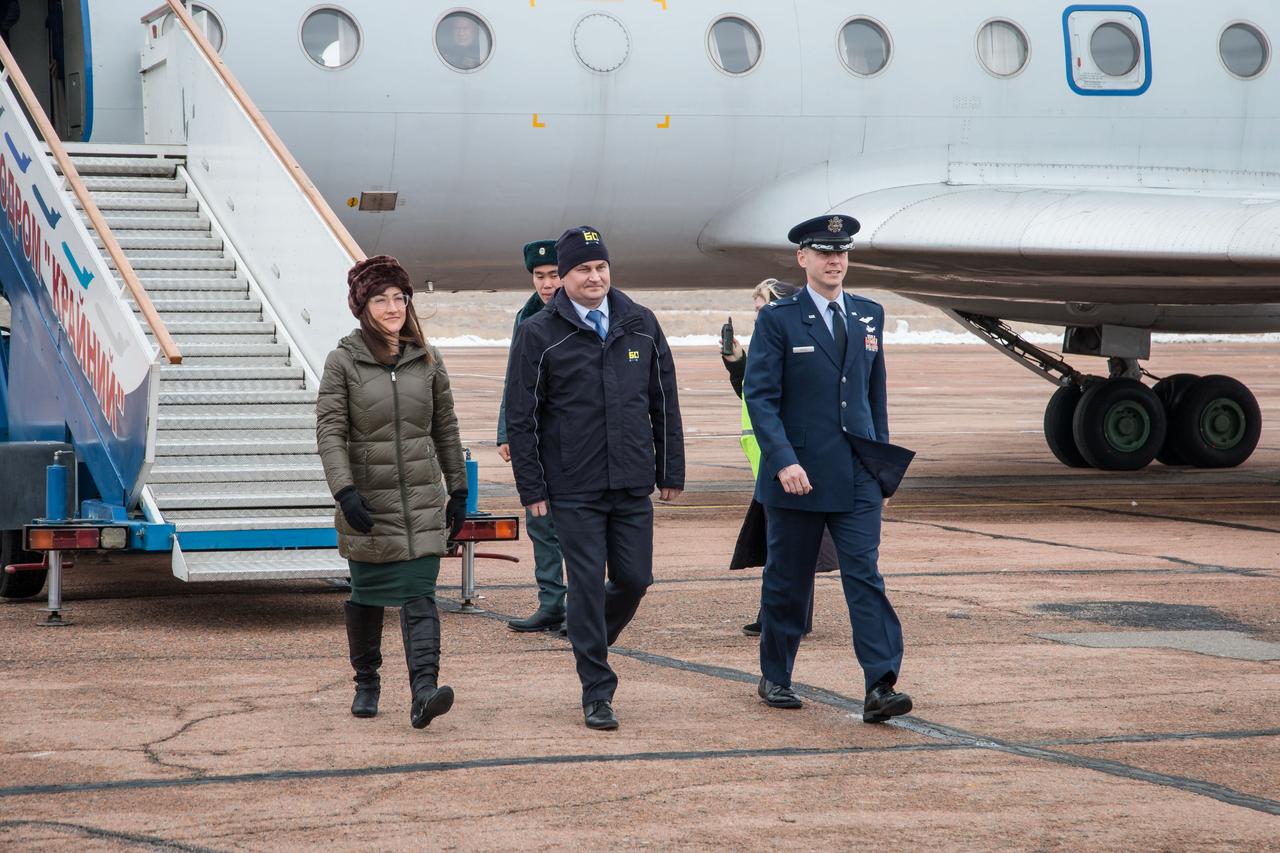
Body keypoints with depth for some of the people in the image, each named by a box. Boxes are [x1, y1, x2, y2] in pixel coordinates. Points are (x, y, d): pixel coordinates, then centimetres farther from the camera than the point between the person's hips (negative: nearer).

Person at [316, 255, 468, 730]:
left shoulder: (427, 360, 6)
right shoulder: (343, 362, -3)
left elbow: (445, 428, 12)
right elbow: (329, 431, -8)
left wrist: (458, 490, 13)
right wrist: (345, 491, -20)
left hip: (422, 499, 1)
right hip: (367, 500, -1)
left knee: (419, 596, -10)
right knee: (367, 597, 9)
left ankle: (424, 691, -21)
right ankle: (366, 683, 29)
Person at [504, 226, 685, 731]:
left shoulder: (641, 325, 7)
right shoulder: (539, 334, -3)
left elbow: (664, 402, 12)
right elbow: (521, 416, -2)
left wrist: (671, 471, 9)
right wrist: (532, 488, -6)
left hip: (632, 485, 3)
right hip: (573, 489, -3)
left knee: (635, 578, 4)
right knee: (588, 585, -3)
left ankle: (593, 641, 35)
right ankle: (597, 694, 5)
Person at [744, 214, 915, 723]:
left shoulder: (869, 316, 11)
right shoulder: (778, 319, -5)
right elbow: (760, 396, -10)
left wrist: (884, 461, 15)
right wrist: (784, 461, -21)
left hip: (856, 475, 3)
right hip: (798, 473, -3)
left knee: (865, 576, -8)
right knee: (787, 582, 8)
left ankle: (881, 687, -16)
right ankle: (775, 678, 24)